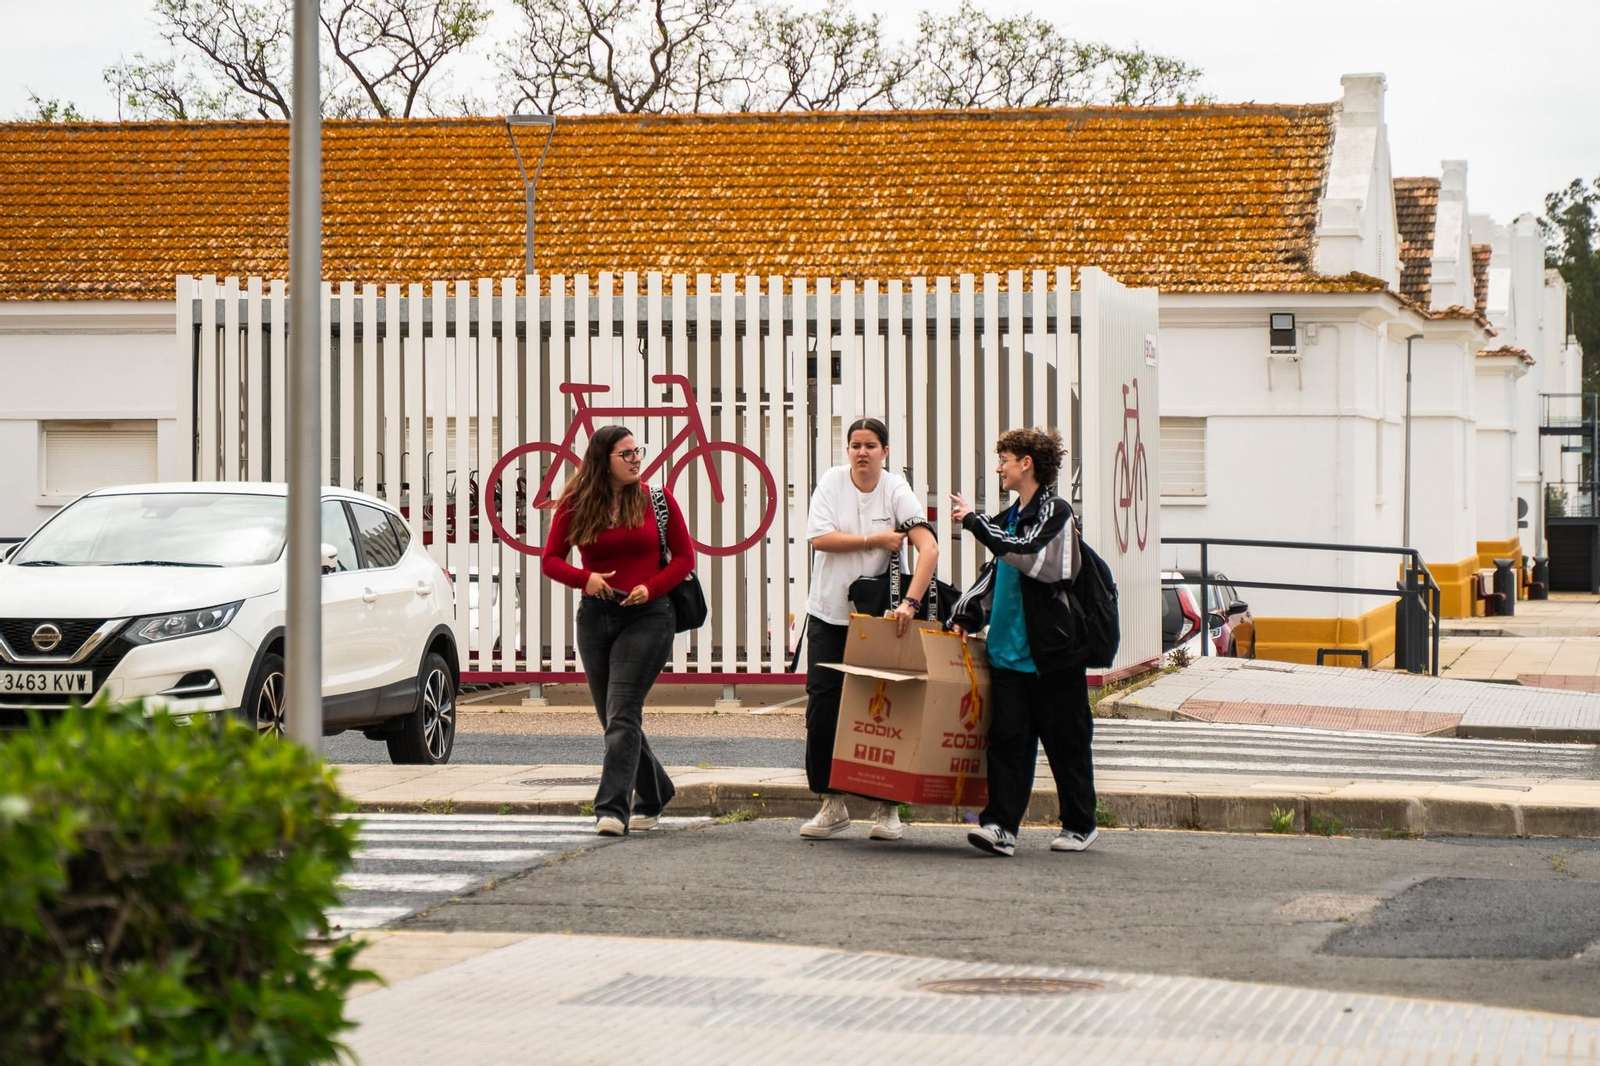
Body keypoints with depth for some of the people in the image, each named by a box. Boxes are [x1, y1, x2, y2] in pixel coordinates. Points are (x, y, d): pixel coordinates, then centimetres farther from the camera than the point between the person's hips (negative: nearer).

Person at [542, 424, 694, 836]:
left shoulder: (656, 500, 1)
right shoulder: (575, 505, 3)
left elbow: (685, 556, 4)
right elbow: (551, 558, 6)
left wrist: (651, 587, -12)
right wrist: (585, 579, -13)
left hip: (647, 617, -3)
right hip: (595, 616, 3)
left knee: (622, 713, -15)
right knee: (613, 716, 10)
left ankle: (612, 807, -19)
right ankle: (654, 793, 30)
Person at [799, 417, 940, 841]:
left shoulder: (896, 492, -8)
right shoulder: (833, 482, -2)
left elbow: (928, 548, -19)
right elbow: (819, 537, -12)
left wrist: (910, 602, -31)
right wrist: (874, 540, -16)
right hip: (828, 615, 2)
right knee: (822, 709, -1)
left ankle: (887, 809, 9)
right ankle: (832, 804, 9)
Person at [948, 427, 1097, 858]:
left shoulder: (1056, 512, -8)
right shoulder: (1010, 517, 16)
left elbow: (1026, 554, -23)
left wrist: (973, 521, -17)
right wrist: (966, 615, 16)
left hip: (1051, 652, -6)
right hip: (1009, 652, 6)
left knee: (1065, 742, 5)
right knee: (1008, 737, -4)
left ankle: (1080, 825, 17)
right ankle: (1001, 825, -11)